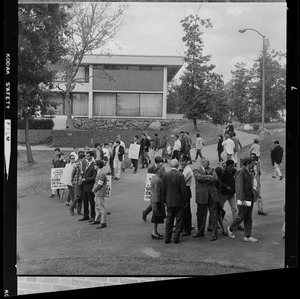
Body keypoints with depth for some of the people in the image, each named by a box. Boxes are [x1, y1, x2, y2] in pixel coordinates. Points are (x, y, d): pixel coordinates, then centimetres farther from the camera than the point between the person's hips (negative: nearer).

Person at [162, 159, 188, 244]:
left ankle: (167, 238, 13)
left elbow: (163, 189, 3)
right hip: (179, 201, -3)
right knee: (179, 220, 7)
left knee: (169, 220, 11)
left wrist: (165, 200, 13)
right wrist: (185, 201, 0)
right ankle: (176, 238, 9)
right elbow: (183, 190, -11)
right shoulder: (180, 176, -13)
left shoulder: (165, 175, -3)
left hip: (169, 202, 3)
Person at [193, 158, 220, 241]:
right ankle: (200, 232, 24)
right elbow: (199, 177, -17)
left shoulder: (211, 169, 13)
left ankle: (214, 234, 4)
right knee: (201, 214, 8)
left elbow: (215, 178, -4)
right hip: (202, 195, -2)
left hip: (212, 194, 2)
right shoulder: (196, 171, 4)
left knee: (213, 214, -1)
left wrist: (205, 179, -10)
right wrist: (208, 177, -10)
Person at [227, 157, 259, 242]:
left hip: (250, 198, 8)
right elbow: (239, 187, -20)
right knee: (242, 216, -2)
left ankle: (247, 236, 11)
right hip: (243, 198, -8)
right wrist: (242, 199, -24)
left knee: (248, 218, 7)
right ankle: (231, 229, 21)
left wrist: (253, 196, 15)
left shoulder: (250, 173, 12)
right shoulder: (240, 172, -14)